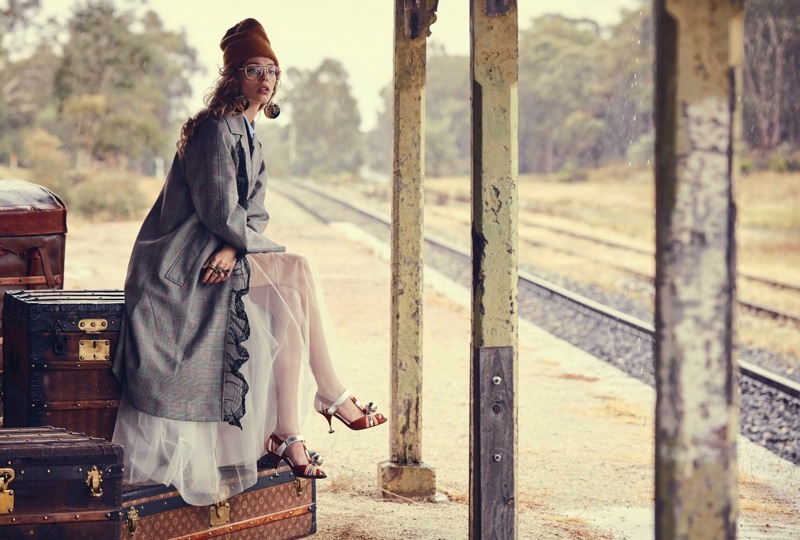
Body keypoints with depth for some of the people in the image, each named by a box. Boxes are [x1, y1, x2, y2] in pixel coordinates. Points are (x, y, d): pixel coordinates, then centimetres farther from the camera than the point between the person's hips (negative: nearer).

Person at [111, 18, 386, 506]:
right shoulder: (216, 129, -12)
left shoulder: (250, 134, 17)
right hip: (187, 260, -8)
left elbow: (253, 210, 10)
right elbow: (219, 211, -18)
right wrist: (250, 241, -2)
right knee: (299, 276, -19)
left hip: (225, 252, 8)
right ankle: (333, 399, -9)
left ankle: (286, 434, -14)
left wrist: (234, 245, -10)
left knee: (287, 308, -13)